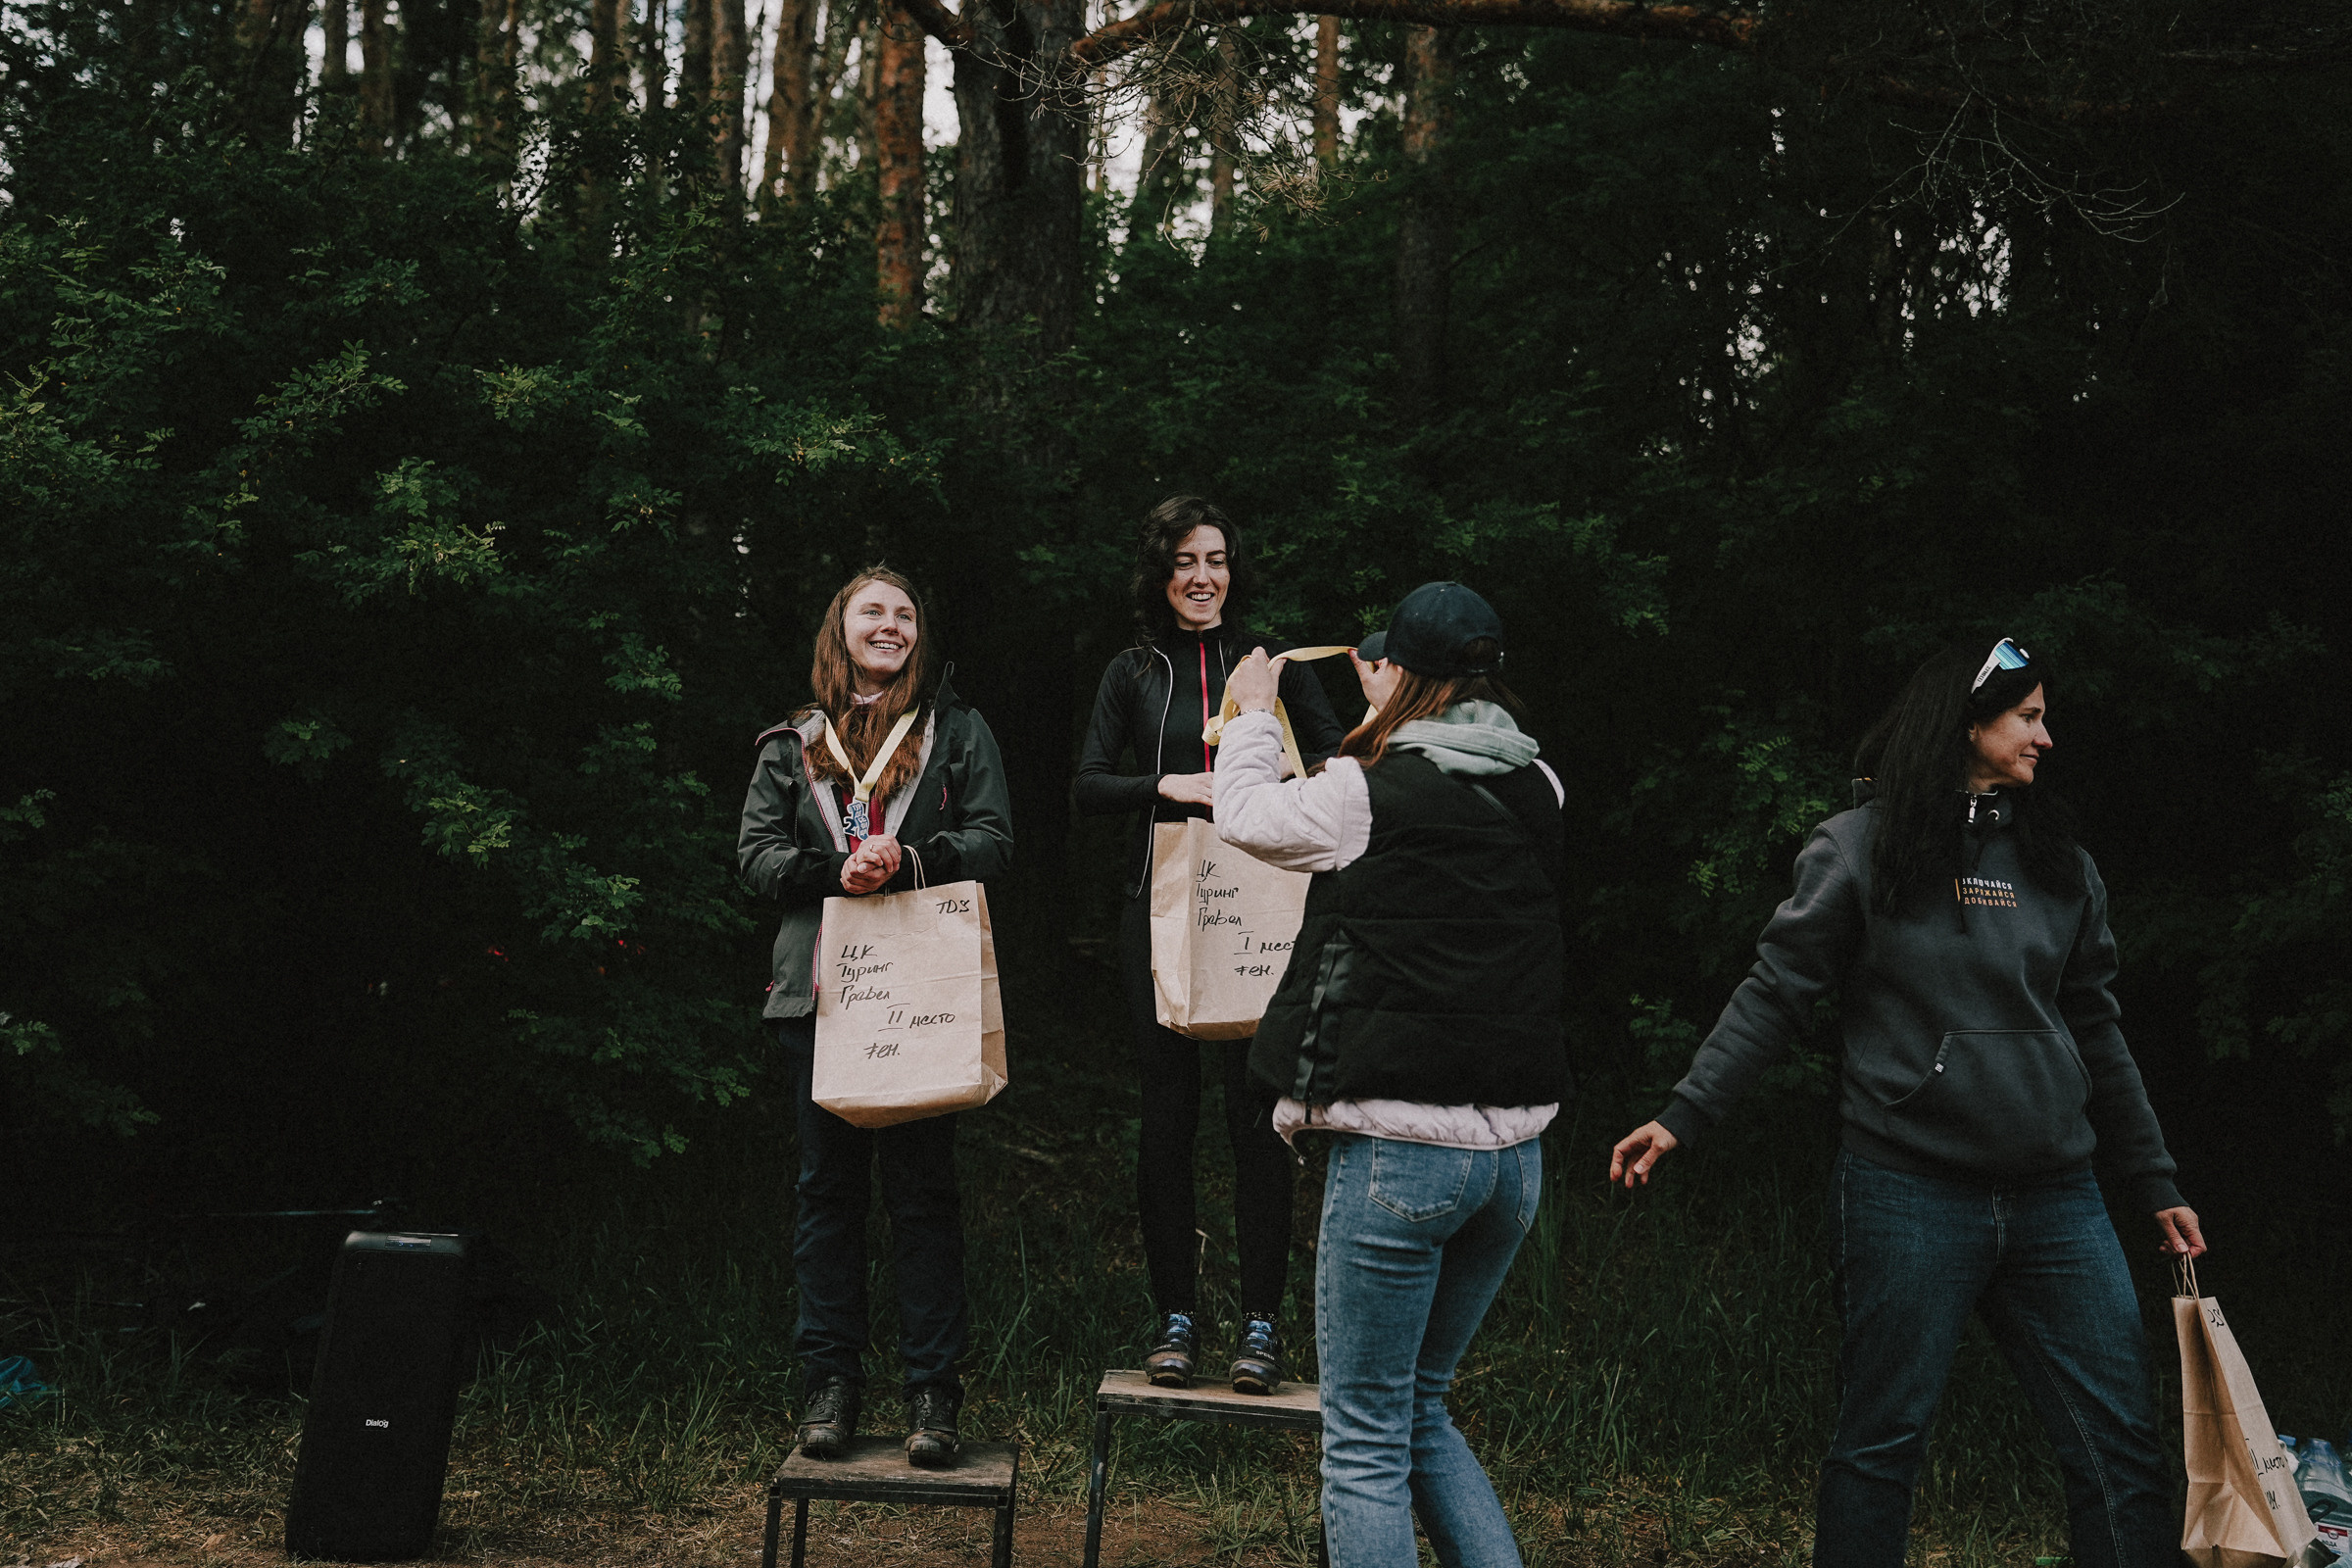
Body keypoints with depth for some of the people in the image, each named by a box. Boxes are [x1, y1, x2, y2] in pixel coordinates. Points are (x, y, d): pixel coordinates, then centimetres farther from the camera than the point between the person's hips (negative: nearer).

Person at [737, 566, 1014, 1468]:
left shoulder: (956, 732, 11)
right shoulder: (794, 745, 14)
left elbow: (993, 838, 3)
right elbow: (757, 852, 7)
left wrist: (909, 862, -14)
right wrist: (837, 872, -11)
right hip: (821, 988, 2)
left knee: (923, 1187, -1)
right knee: (828, 1186, 5)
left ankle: (932, 1393, 5)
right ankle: (830, 1384, 13)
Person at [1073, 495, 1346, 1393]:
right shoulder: (1134, 674, 11)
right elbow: (1088, 788, 4)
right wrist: (1171, 787, -12)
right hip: (1159, 913, 1)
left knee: (1256, 1112, -3)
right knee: (1167, 1117, 3)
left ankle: (1261, 1323, 5)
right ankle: (1176, 1318, 11)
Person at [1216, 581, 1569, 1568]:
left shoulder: (1370, 793, -11)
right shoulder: (1537, 793, 5)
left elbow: (1245, 814, 7)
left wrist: (1253, 712, 24)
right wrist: (1393, 728, 36)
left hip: (1398, 1150, -6)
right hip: (1515, 1149, 6)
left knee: (1366, 1442, 4)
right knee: (1421, 1411, 22)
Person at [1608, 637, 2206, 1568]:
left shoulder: (2061, 864, 13)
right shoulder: (1859, 848, -1)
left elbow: (2096, 1034, 18)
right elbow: (1774, 998, -2)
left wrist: (2153, 1185, 19)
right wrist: (1683, 1117, -10)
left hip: (2055, 1201, 5)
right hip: (1909, 1192, -4)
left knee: (2121, 1444, 4)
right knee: (1883, 1438, 2)